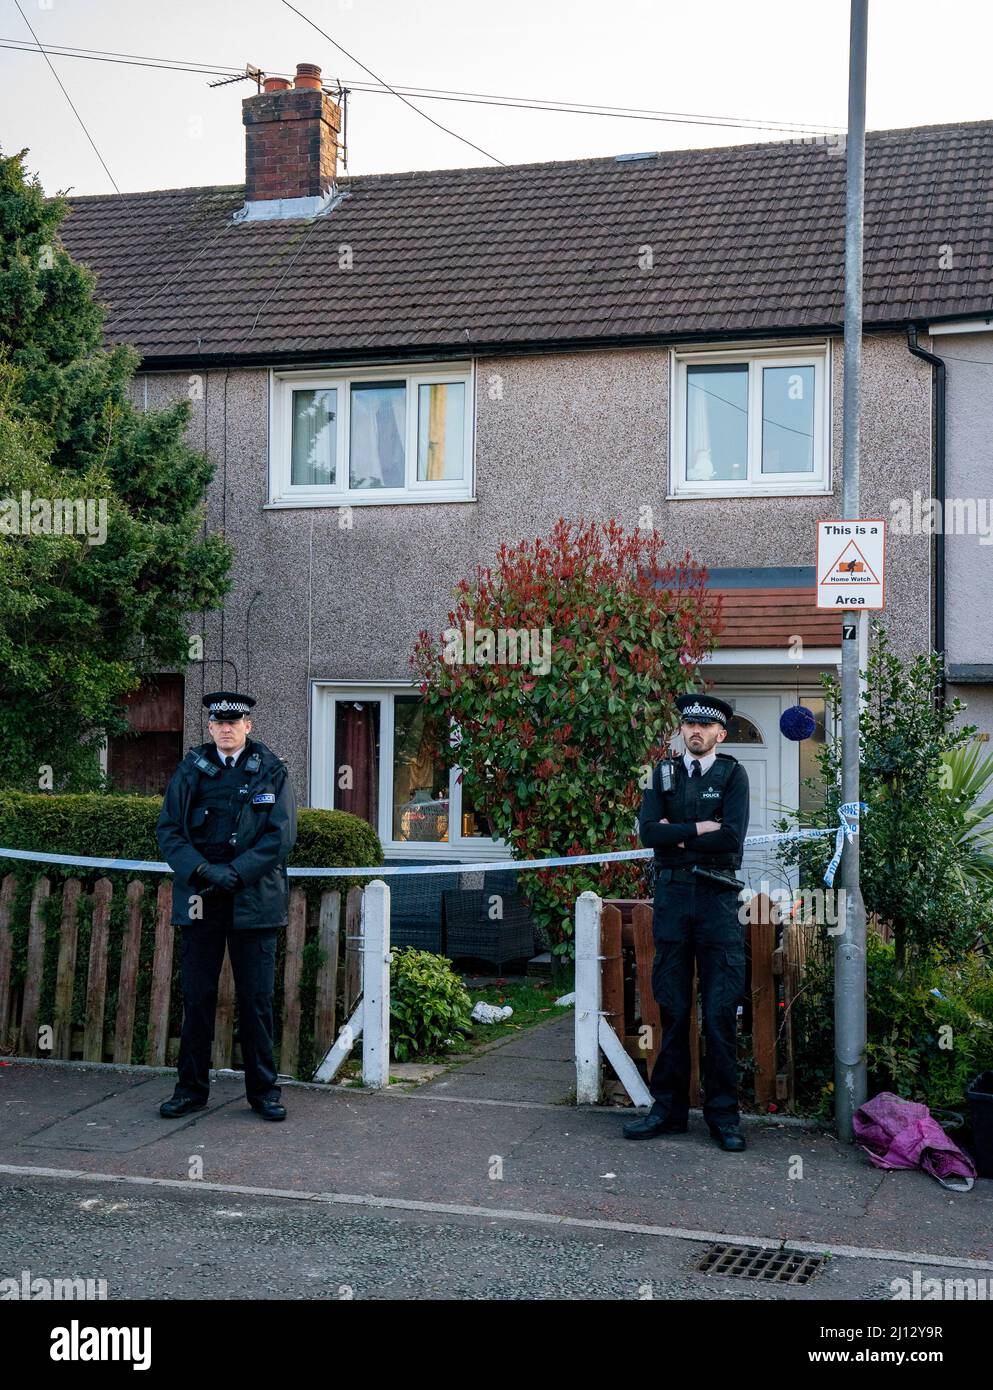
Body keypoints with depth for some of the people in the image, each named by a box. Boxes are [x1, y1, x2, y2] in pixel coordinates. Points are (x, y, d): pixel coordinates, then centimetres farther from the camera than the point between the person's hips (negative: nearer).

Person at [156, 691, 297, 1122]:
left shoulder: (272, 772, 5)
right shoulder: (189, 771, 9)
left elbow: (281, 834, -3)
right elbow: (168, 829, 4)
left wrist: (234, 872, -13)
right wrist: (199, 870, -13)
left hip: (254, 900, -1)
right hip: (199, 900, 2)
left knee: (256, 1000, 3)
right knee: (196, 997, 6)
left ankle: (263, 1090, 13)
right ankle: (191, 1088, 17)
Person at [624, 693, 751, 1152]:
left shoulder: (732, 774, 4)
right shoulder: (664, 773, 11)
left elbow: (732, 838, -11)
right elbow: (648, 830, -3)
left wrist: (676, 835, -6)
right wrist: (700, 829, -9)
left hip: (718, 898, -2)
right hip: (672, 895, 2)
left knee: (721, 1012, -2)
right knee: (672, 1010, 5)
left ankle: (723, 1114, 6)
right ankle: (668, 1108, 12)